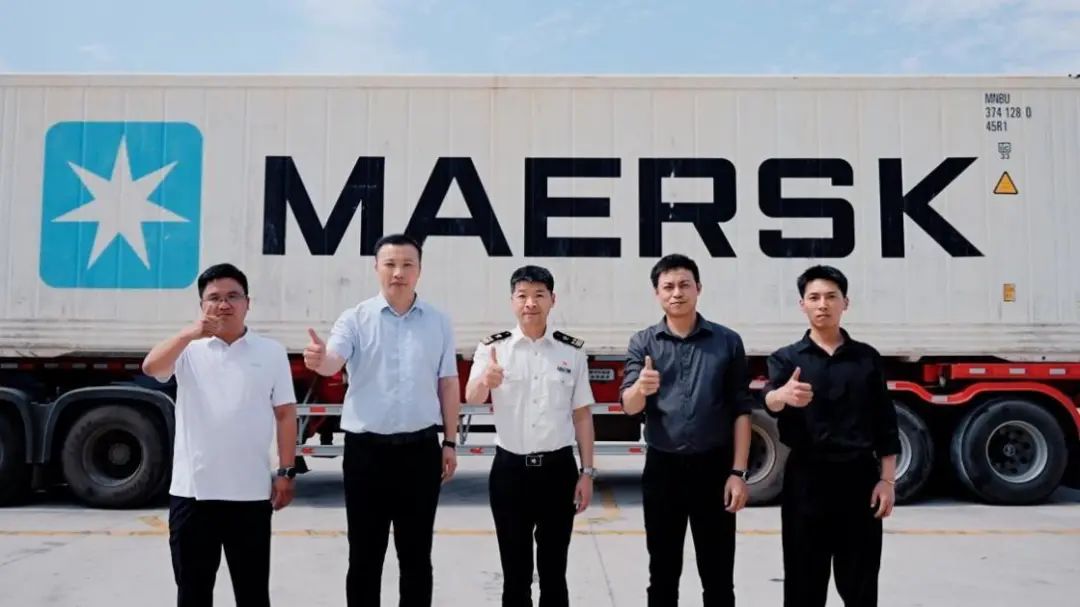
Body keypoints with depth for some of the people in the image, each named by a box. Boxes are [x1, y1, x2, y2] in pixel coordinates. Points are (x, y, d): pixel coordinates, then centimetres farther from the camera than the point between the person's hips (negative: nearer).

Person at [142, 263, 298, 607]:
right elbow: (151, 368, -14)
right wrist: (190, 334, -26)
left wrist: (286, 472, -1)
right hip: (192, 491, 1)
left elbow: (285, 414, 4)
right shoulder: (188, 350, 6)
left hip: (251, 492, -1)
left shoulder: (271, 352, 4)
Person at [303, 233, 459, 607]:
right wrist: (320, 360, -43)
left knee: (416, 554, 13)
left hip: (420, 449, 2)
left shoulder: (438, 322, 5)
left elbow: (448, 384, 8)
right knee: (365, 555, 9)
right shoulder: (356, 319, -2)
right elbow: (334, 361, -19)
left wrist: (450, 442, 7)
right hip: (366, 449, -1)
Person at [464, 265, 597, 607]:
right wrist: (486, 381, -43)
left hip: (558, 469, 1)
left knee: (553, 569, 13)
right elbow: (471, 399, -20)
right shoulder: (493, 348, -4)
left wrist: (587, 472, 1)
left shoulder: (572, 351, 1)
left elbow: (582, 415, 4)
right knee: (515, 570, 11)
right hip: (509, 470, -1)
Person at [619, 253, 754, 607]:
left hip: (713, 466, 0)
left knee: (718, 575, 9)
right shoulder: (643, 343, 0)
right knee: (663, 572, 12)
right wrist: (640, 388, -32)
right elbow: (629, 407, -9)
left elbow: (741, 411, 0)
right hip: (662, 468, 1)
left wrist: (738, 472, -6)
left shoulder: (727, 342, -1)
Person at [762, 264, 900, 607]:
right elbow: (769, 400, -20)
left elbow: (884, 423, 7)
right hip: (807, 479, -1)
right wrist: (783, 395, -43)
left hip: (858, 477, 2)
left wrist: (887, 479, 0)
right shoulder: (787, 358, 1)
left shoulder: (866, 358, 7)